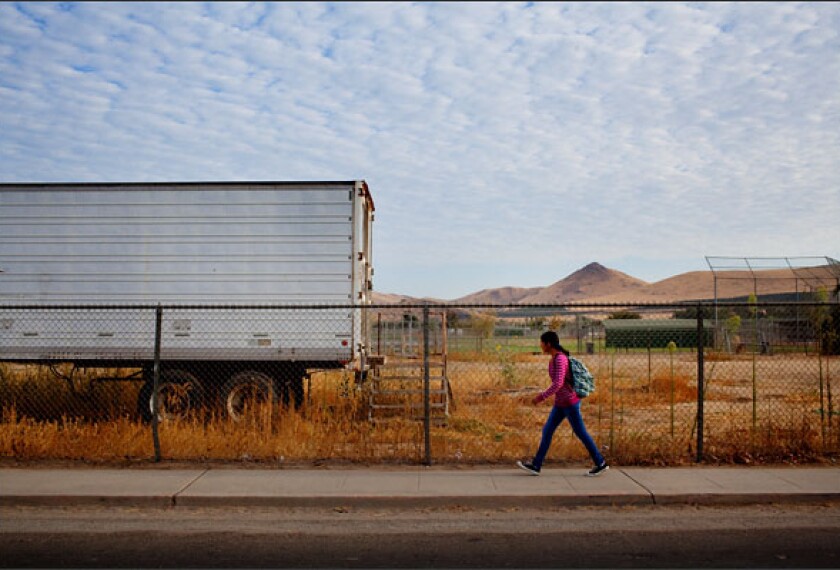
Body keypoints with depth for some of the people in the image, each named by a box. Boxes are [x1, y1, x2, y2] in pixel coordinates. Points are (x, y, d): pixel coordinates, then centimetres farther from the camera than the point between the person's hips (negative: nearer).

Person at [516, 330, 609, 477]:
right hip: (561, 403, 10)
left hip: (569, 402, -9)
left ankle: (601, 463, 19)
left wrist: (541, 397, -23)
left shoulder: (560, 359, -22)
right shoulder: (556, 358, 8)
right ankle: (536, 465, 11)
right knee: (547, 431, 7)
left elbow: (558, 383, -28)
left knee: (580, 433, 4)